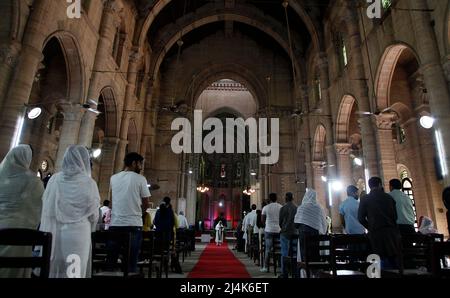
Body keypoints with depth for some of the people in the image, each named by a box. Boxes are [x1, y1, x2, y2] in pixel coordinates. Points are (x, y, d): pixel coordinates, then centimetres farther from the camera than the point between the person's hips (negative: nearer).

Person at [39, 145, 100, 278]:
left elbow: (46, 210, 5)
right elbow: (94, 215, -1)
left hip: (54, 232, 3)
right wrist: (89, 227, 19)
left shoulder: (54, 180, 0)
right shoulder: (89, 183, -8)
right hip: (78, 233, -3)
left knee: (53, 270, 14)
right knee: (74, 272, 7)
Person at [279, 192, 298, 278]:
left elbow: (280, 221, 0)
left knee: (284, 254, 1)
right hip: (295, 233, 3)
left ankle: (284, 274, 3)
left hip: (285, 233, -3)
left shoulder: (283, 208, -7)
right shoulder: (297, 208, 0)